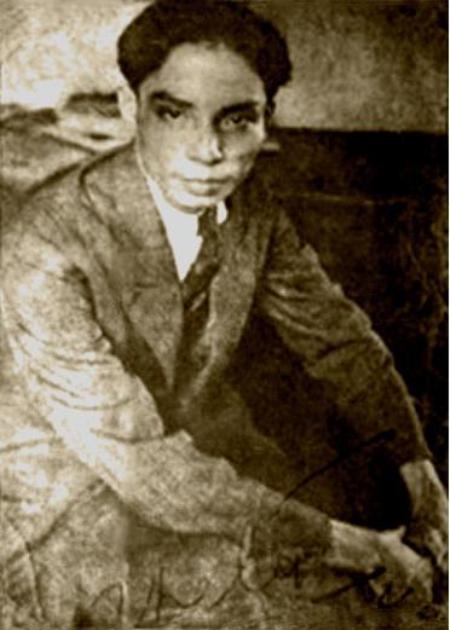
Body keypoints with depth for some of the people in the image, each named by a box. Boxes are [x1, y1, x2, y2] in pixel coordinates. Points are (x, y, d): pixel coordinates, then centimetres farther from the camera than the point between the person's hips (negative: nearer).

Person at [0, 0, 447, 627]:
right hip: (81, 491, -5)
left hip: (209, 452, 6)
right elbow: (146, 470, -30)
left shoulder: (248, 201, -11)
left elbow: (333, 333, 3)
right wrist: (339, 542, -26)